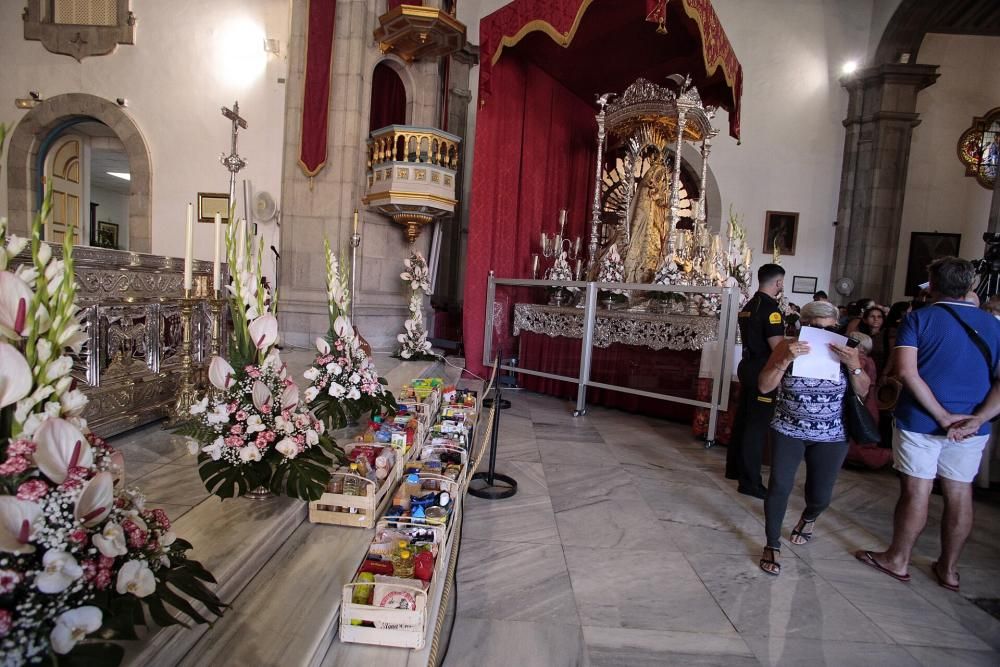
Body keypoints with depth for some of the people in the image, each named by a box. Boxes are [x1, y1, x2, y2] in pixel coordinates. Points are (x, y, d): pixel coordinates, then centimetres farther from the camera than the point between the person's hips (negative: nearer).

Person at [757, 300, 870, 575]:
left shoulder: (844, 349, -7)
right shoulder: (787, 346, -12)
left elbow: (863, 391, -7)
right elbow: (764, 387, -17)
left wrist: (854, 365, -25)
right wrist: (786, 360, -31)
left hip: (831, 437, 2)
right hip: (788, 431, -1)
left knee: (821, 495, 11)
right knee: (780, 486, -12)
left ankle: (809, 517, 48)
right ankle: (772, 544, 8)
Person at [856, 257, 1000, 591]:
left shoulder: (918, 319, -5)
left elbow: (907, 371, -17)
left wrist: (944, 416, -14)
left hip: (921, 422, -4)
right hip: (970, 426, 4)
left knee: (916, 492, 5)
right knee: (960, 495, 12)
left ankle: (897, 560, 19)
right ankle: (949, 569, 27)